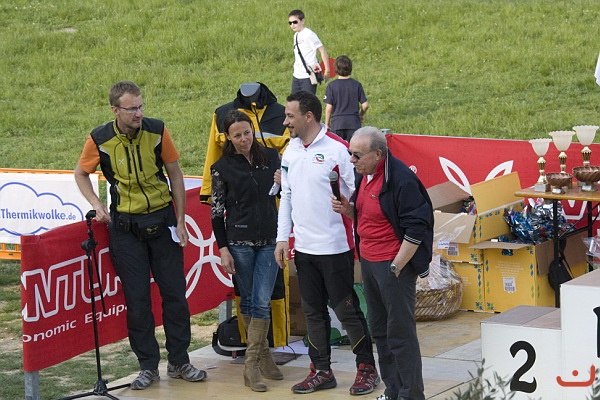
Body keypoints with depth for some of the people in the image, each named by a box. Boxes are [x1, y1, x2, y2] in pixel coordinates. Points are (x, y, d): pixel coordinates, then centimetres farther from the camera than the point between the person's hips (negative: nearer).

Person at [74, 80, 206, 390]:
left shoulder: (157, 131, -6)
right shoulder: (100, 140, -8)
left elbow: (175, 174, 3)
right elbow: (81, 173, 9)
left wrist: (180, 221, 1)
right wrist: (96, 205, -6)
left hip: (162, 219, 1)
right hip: (125, 226, -1)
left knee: (174, 292, 4)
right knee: (137, 298, 3)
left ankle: (179, 361, 16)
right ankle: (148, 366, 13)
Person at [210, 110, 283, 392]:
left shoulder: (271, 157, 5)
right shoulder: (222, 167, -1)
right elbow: (216, 210, 0)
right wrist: (222, 249, -5)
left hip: (269, 240, 1)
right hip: (239, 241, -1)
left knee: (262, 302, -4)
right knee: (247, 299, 6)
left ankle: (252, 364, 0)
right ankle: (262, 354, 20)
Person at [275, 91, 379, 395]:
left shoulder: (337, 149, -13)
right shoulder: (291, 150, 8)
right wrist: (282, 238, 10)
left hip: (335, 246, -6)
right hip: (303, 246, 6)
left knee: (346, 310, 1)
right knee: (313, 311, 12)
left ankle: (367, 369, 14)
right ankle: (321, 372, 22)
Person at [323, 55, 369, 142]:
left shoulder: (331, 85, -5)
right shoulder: (357, 85, -1)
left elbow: (329, 107, -6)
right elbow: (365, 105, -1)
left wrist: (327, 123, 6)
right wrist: (361, 115, 19)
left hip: (337, 124, -1)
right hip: (354, 123, 1)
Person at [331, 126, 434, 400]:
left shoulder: (401, 179, -19)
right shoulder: (363, 175, 9)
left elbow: (416, 229, -19)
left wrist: (396, 267, -18)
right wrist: (348, 210, 2)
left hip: (393, 264, -9)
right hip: (368, 261, 9)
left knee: (400, 333, -4)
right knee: (380, 330, 15)